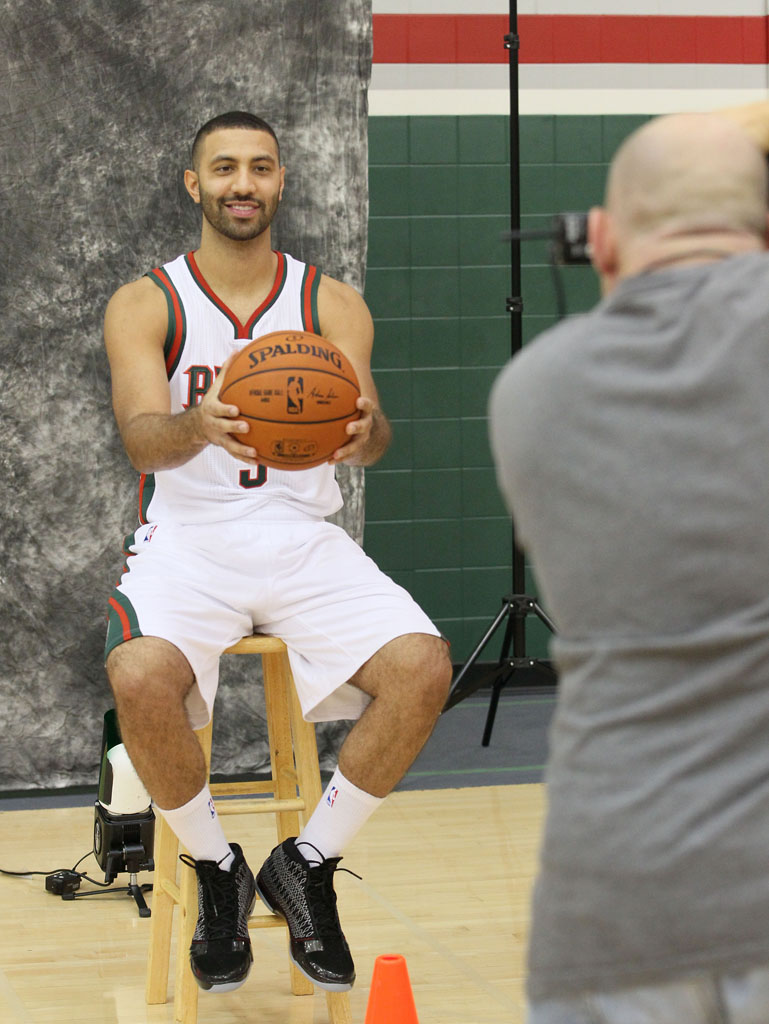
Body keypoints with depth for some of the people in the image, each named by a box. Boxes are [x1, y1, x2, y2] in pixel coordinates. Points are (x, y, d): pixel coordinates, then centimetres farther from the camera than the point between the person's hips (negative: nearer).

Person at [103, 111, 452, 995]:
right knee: (140, 677, -33)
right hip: (187, 538, -2)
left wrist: (363, 432, -35)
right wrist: (198, 427, -40)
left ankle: (307, 865, -2)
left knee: (421, 668, -24)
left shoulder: (331, 304, 5)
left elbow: (367, 435, -8)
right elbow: (141, 438, -15)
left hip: (301, 537, 2)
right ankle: (216, 871, -4)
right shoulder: (144, 306, 0)